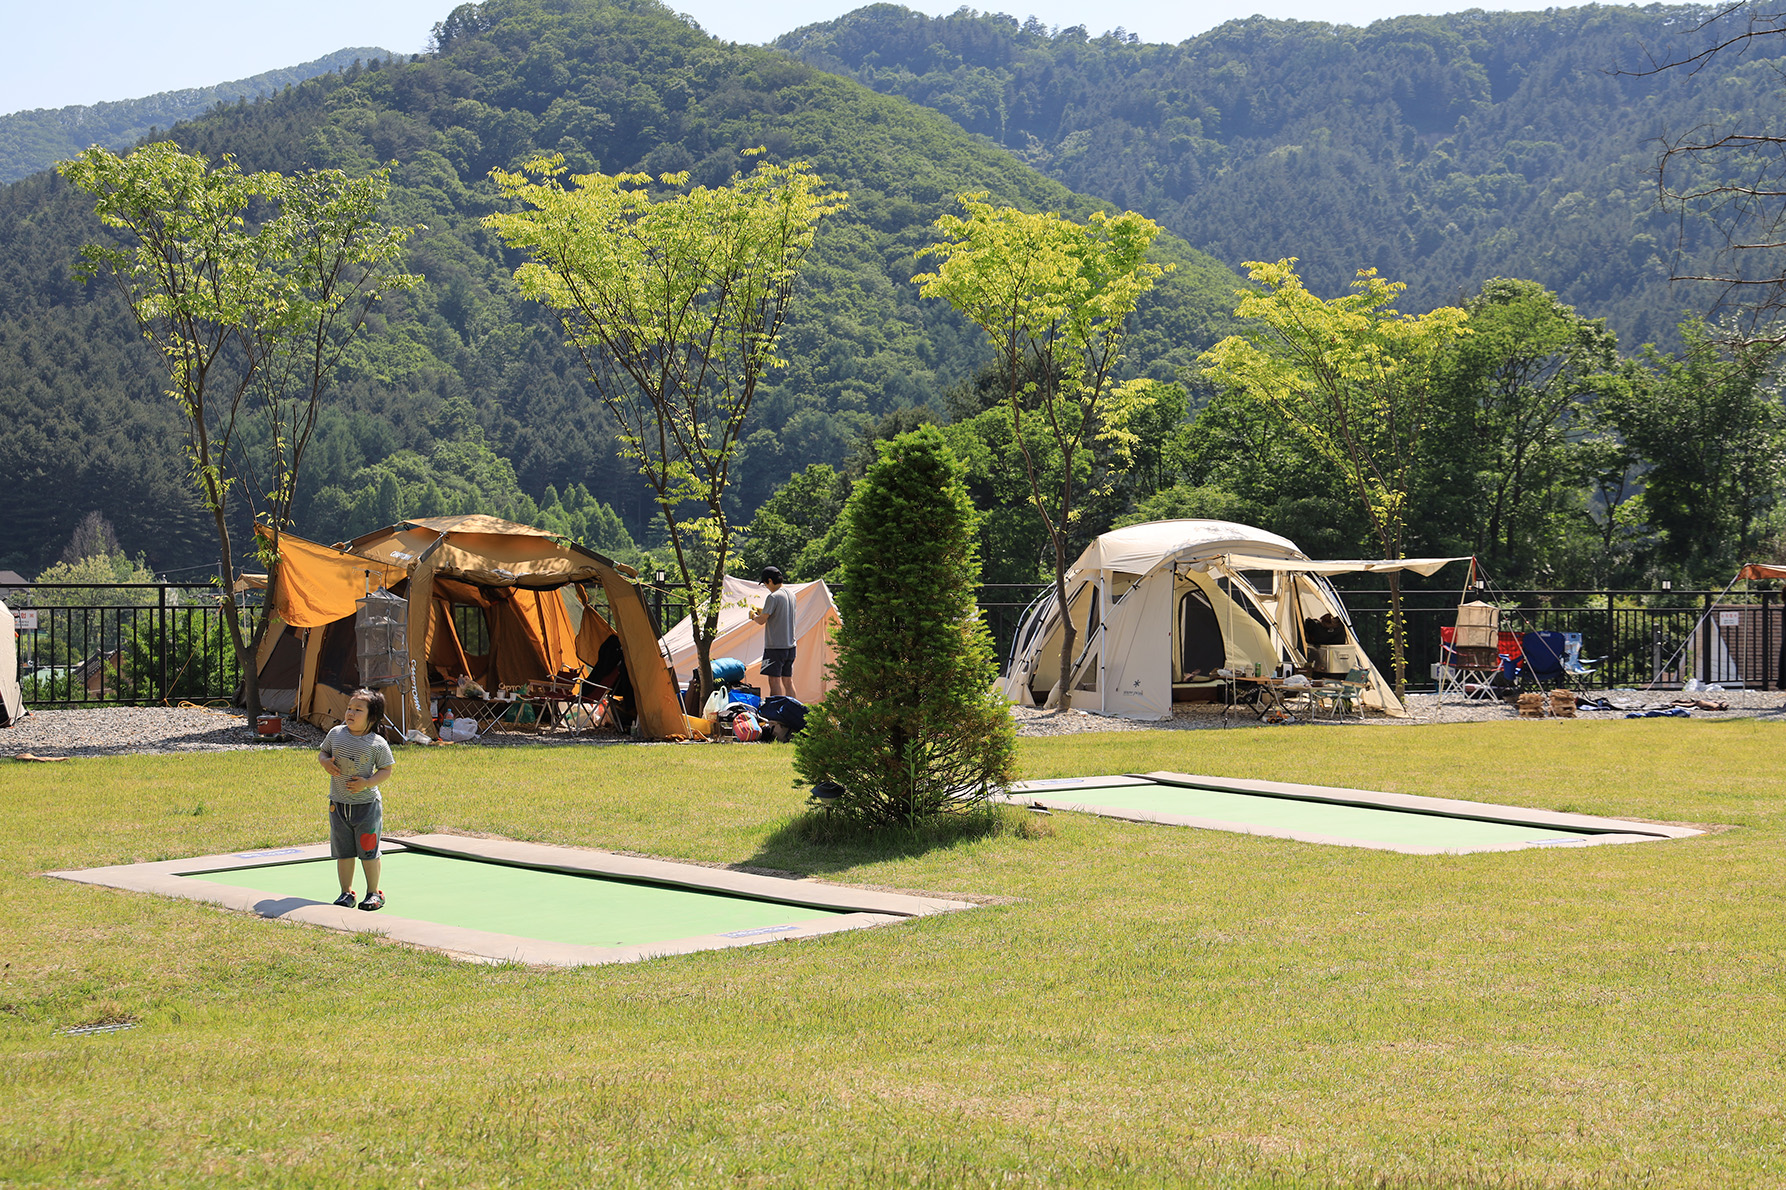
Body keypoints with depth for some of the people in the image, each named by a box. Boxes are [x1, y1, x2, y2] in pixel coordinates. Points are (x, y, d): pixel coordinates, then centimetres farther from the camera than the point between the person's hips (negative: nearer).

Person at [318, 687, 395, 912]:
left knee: (368, 852, 2)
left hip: (366, 805, -4)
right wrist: (325, 761, -8)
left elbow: (386, 770, -5)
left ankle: (374, 892, 16)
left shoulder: (377, 743, -9)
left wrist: (367, 783, -20)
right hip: (338, 805, 4)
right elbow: (323, 752, 15)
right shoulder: (336, 734, 1)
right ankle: (346, 892, 20)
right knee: (343, 852, 9)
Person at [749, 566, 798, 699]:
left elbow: (762, 620, -16)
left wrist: (754, 615, 5)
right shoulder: (791, 595, 11)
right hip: (790, 646, 8)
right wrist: (763, 612, 24)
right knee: (788, 681, 13)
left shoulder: (773, 597, -15)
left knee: (775, 681, -6)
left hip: (775, 647, -8)